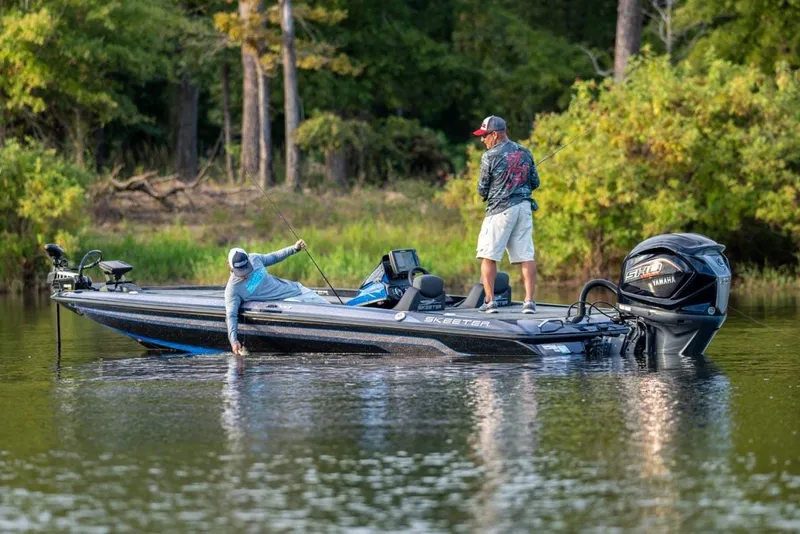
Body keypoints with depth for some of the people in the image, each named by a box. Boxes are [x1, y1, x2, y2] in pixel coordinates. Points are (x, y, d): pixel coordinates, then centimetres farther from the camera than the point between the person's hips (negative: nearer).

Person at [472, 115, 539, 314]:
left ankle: (489, 301, -1)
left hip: (500, 209, -5)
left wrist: (487, 196, 18)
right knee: (526, 256, 2)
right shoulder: (525, 153, 8)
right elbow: (535, 182, 12)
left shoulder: (490, 156, -8)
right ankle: (529, 301, -4)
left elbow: (482, 189, -4)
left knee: (488, 255, 3)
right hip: (524, 207, 5)